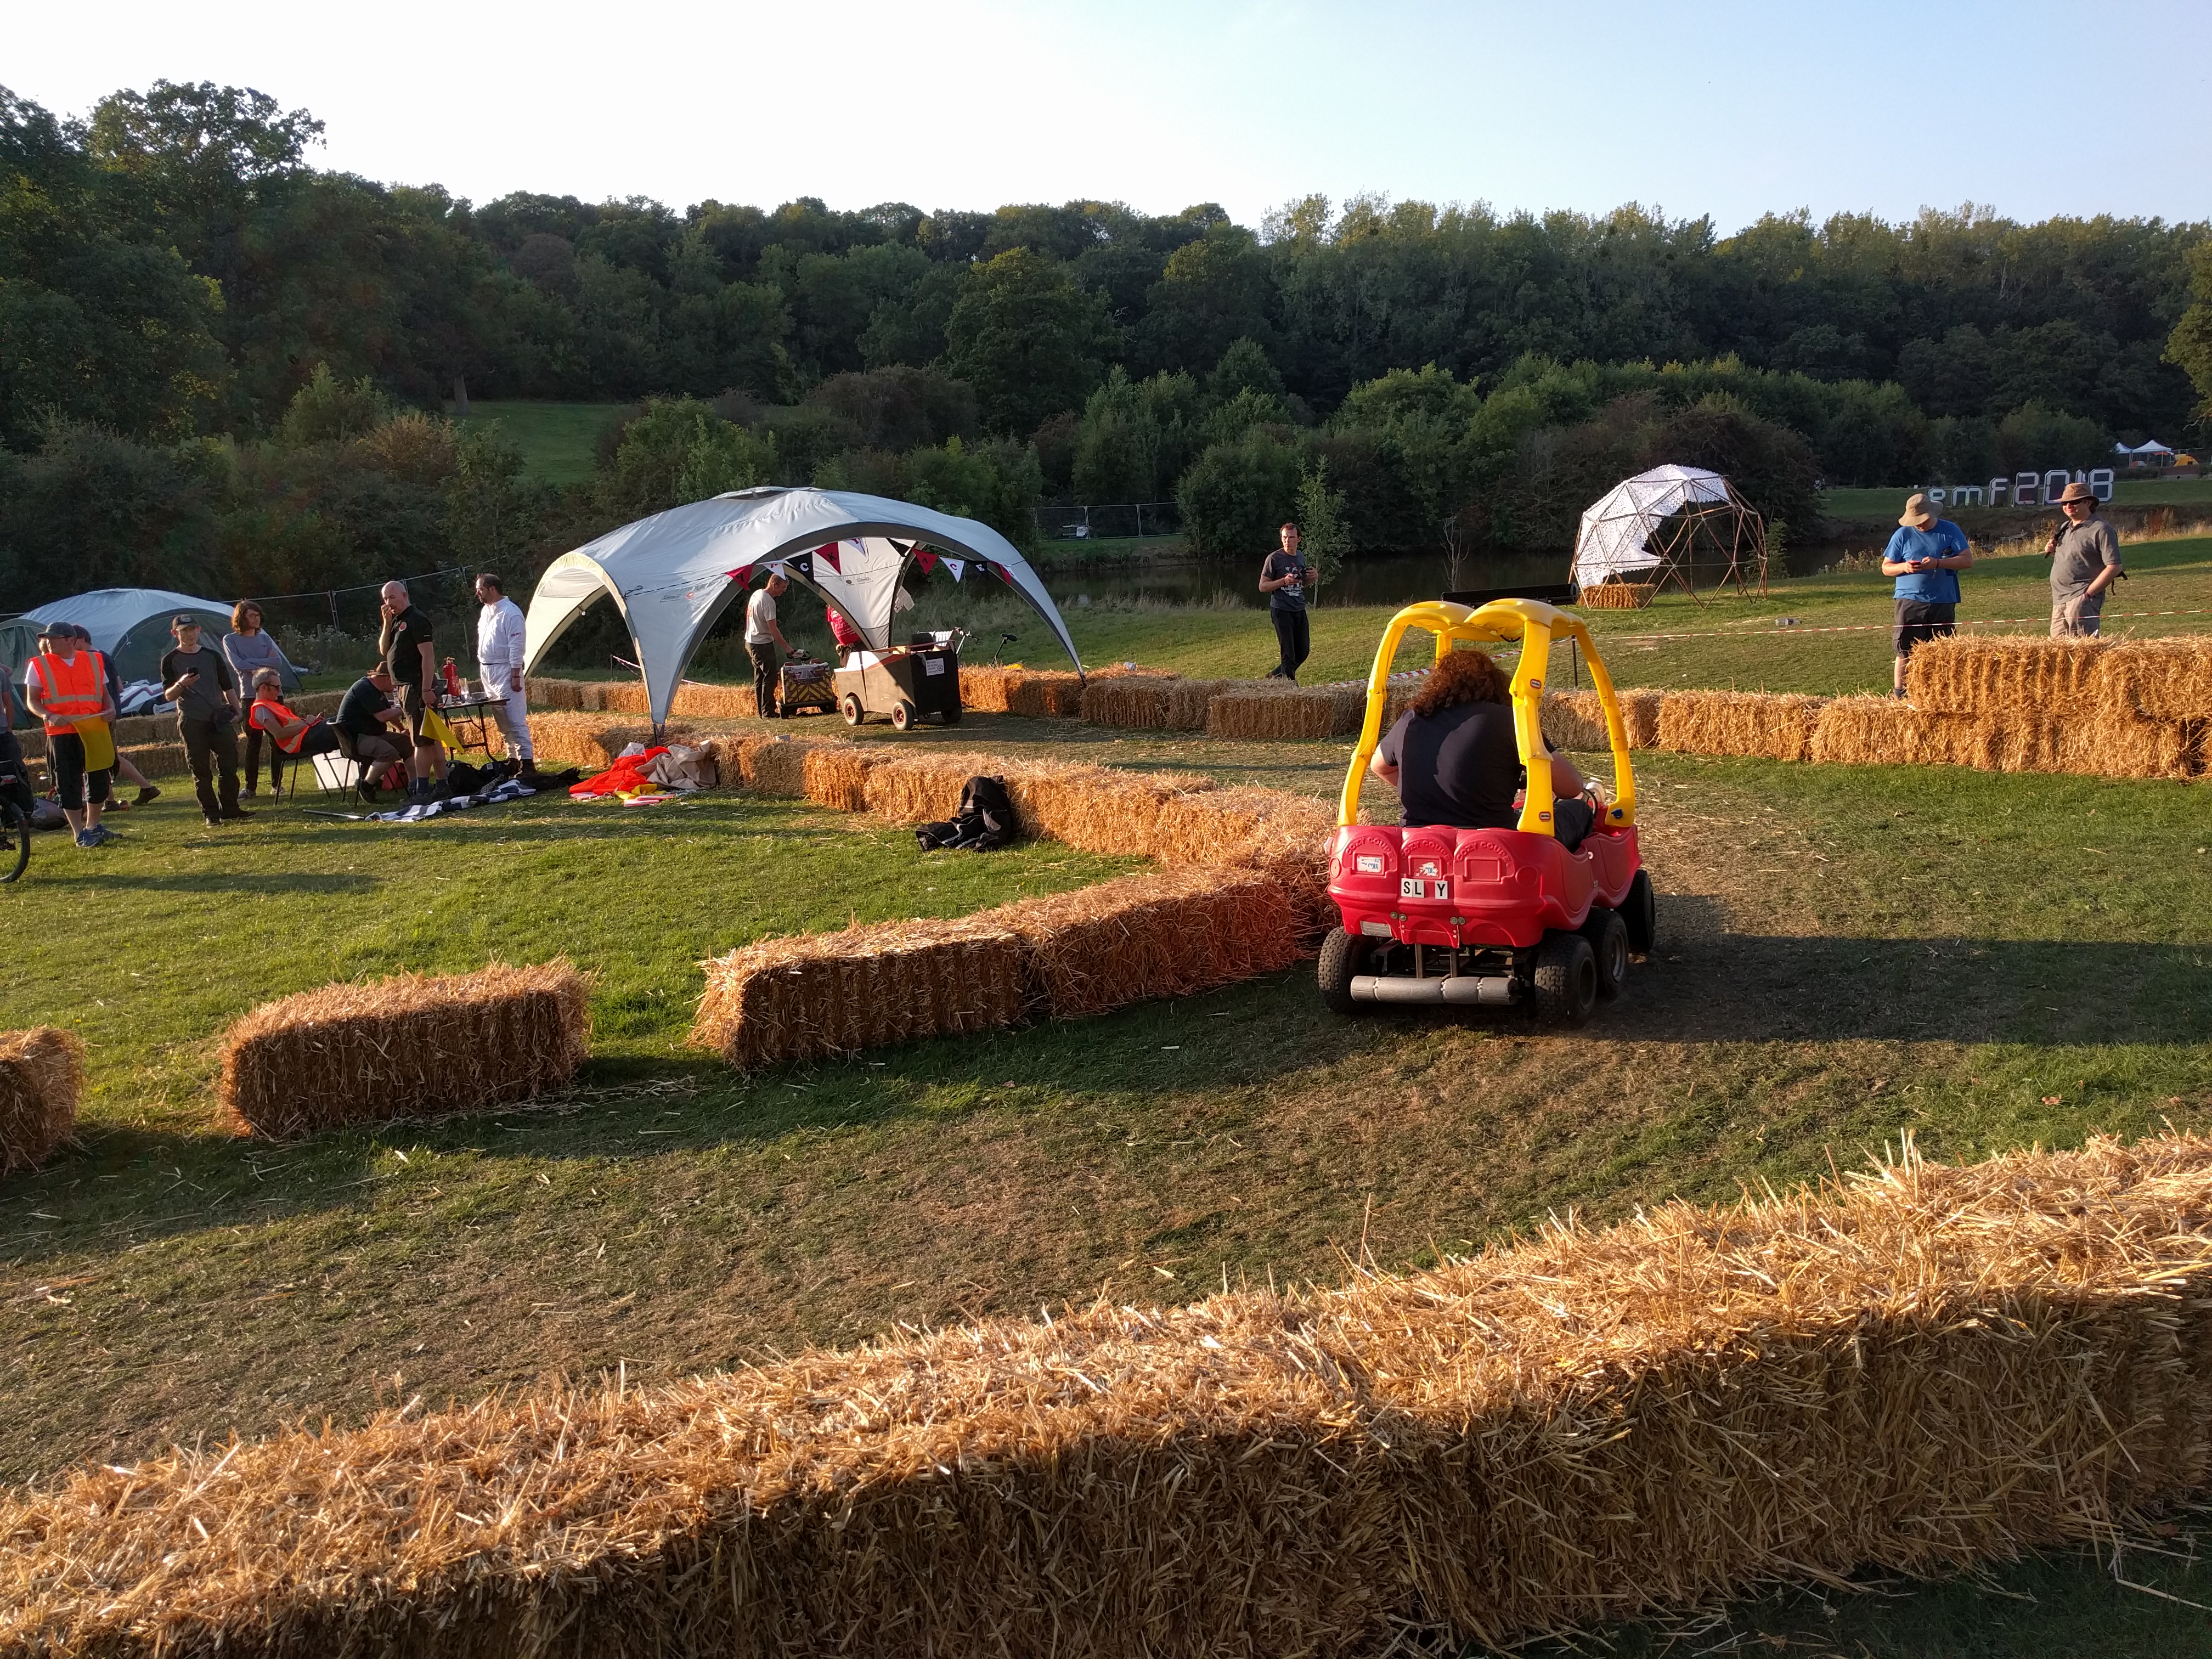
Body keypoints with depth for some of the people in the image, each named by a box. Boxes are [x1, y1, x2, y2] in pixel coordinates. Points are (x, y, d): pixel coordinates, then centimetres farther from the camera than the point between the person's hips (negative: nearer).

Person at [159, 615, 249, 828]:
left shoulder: (213, 656, 12)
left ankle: (230, 809, 10)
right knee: (202, 772, -1)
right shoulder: (170, 661, 2)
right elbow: (168, 696, -2)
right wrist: (181, 685, -22)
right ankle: (211, 815, 2)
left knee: (229, 766, 1)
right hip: (191, 722, -3)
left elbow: (228, 687, 17)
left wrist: (235, 710, 7)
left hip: (219, 719, 3)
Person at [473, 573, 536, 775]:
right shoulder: (485, 611, 14)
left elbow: (516, 646, -16)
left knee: (515, 720, -11)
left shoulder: (510, 612, -12)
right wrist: (482, 665, 17)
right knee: (503, 722, 11)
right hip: (488, 672, 9)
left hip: (505, 671, -9)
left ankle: (527, 762, -11)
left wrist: (516, 676, -19)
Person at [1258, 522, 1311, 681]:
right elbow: (1263, 586, -8)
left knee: (1304, 651, 10)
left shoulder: (1301, 557, 11)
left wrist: (1311, 577, 2)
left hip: (1300, 610, 7)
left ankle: (1276, 674, 28)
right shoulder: (1274, 559, -8)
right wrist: (1284, 581, -22)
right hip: (1281, 610, -7)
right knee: (1288, 653, -6)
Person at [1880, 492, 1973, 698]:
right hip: (1910, 601, -1)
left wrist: (1938, 563, -17)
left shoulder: (1950, 531, 3)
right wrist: (1904, 567, -16)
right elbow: (1886, 568, 7)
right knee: (1905, 652, -4)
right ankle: (1899, 697, 2)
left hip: (1944, 603, 1)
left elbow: (1968, 560, -3)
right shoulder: (1902, 534, 4)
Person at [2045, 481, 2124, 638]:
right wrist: (2052, 551, 8)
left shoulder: (2100, 529, -8)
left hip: (2082, 600, -8)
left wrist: (2088, 594, -17)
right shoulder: (2064, 528, 17)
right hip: (2058, 600, 9)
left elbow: (2114, 568, -13)